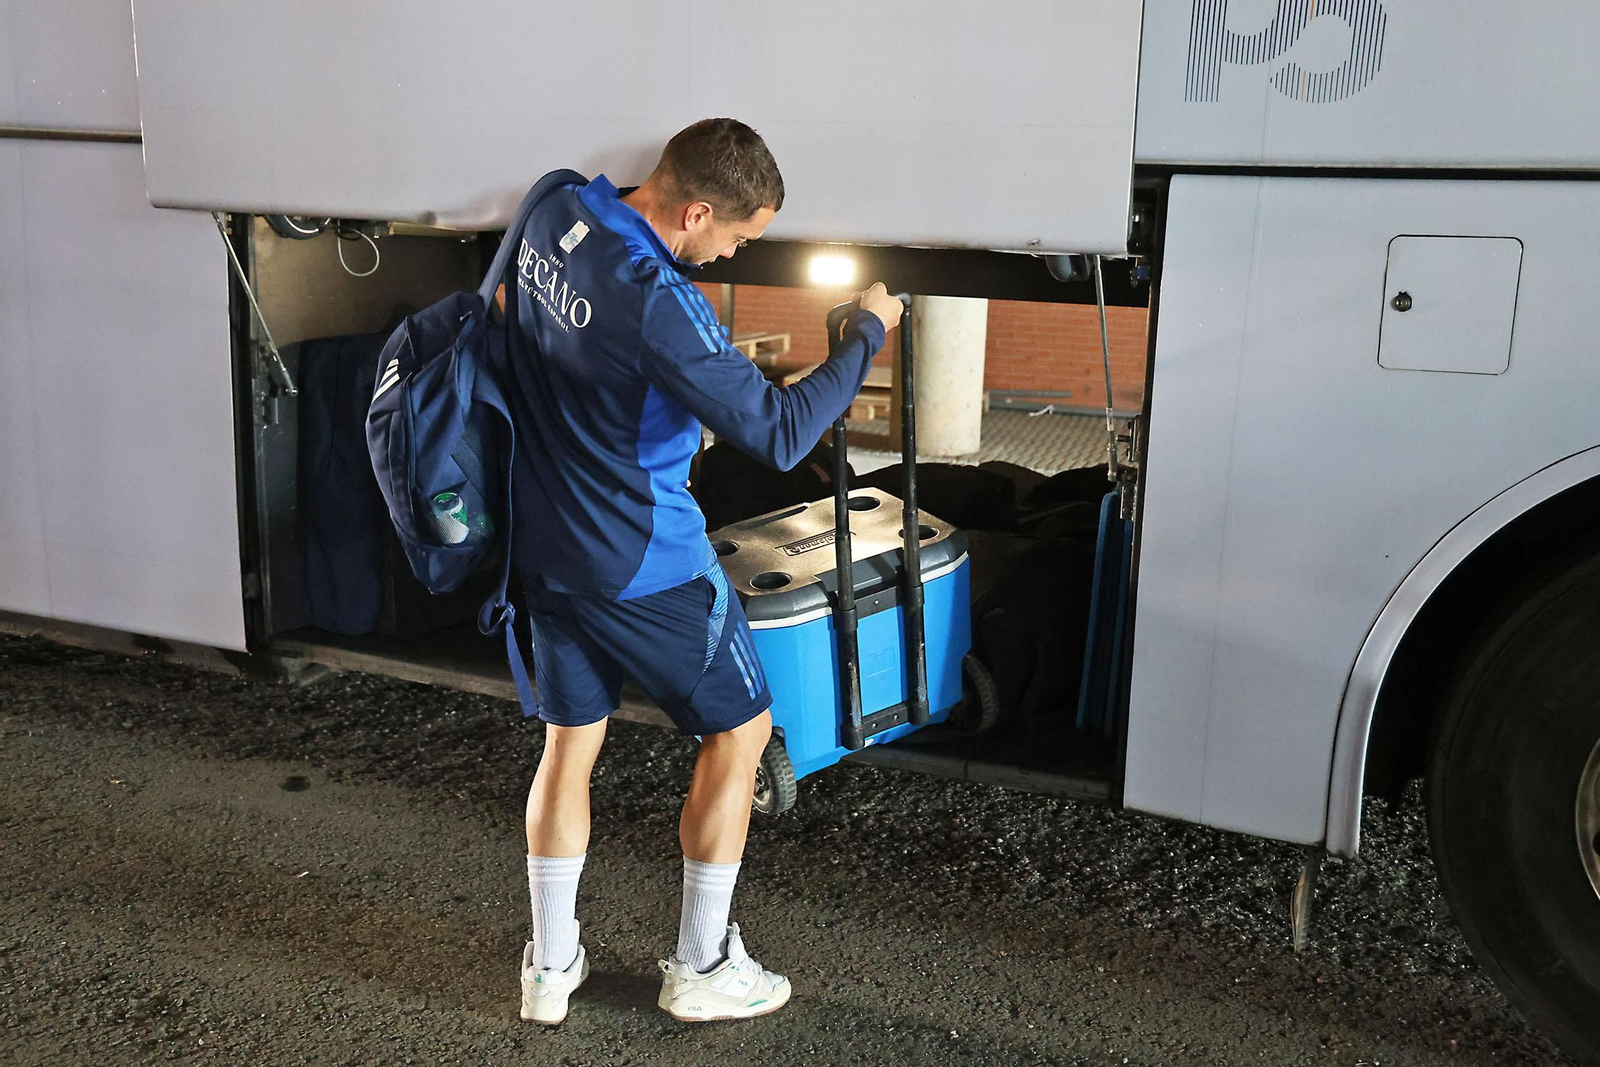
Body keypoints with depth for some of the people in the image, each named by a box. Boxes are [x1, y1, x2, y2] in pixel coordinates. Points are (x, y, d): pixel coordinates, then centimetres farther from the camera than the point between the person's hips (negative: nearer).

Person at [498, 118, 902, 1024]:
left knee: (570, 741, 18)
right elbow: (777, 436, -24)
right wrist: (866, 336, -13)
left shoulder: (554, 215, -3)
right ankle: (702, 969, 21)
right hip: (644, 564, -8)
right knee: (740, 729, 11)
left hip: (545, 545, 8)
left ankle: (551, 969, 28)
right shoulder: (658, 304, -29)